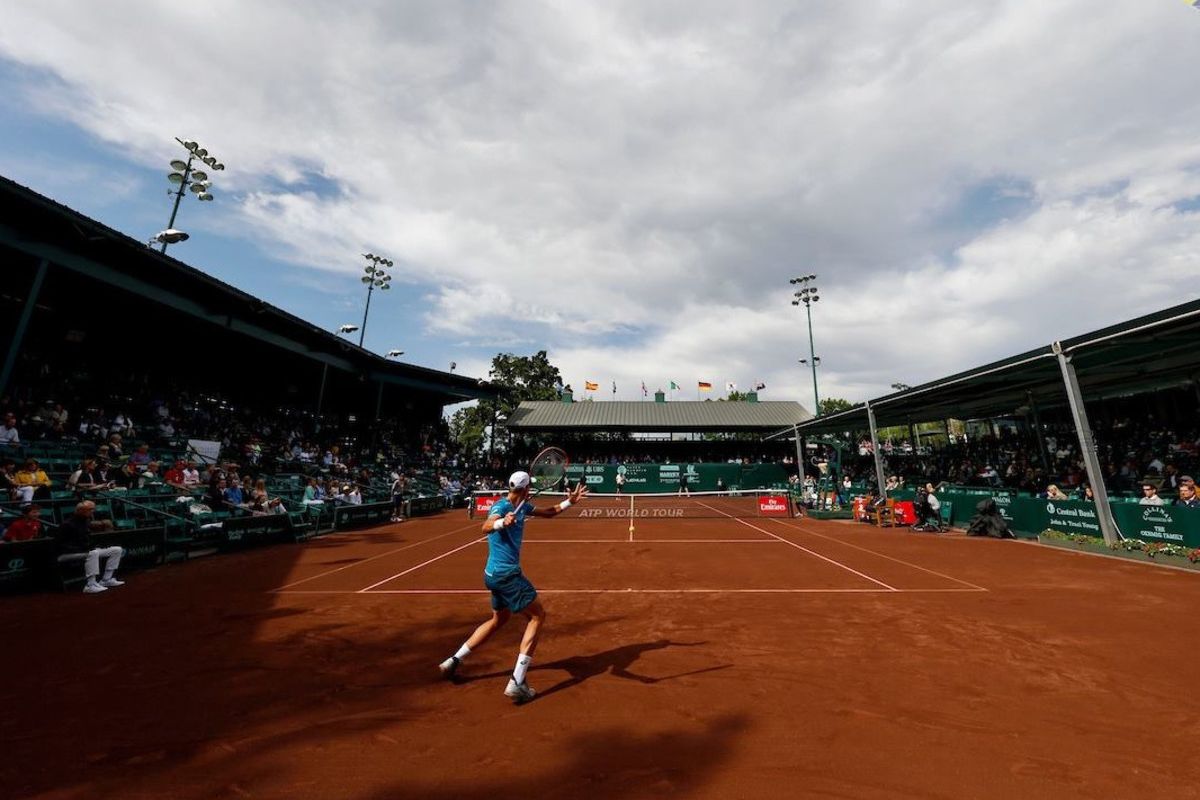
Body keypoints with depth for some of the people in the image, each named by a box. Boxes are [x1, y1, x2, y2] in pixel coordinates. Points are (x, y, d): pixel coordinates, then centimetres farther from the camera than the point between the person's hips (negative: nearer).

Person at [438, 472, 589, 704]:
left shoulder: (522, 506, 8)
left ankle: (453, 661, 33)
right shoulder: (501, 506, -19)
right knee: (537, 615, -2)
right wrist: (501, 522, -61)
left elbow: (548, 512, 19)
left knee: (500, 619, 27)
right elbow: (486, 527, -39)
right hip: (507, 574, -10)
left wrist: (569, 502, 7)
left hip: (495, 574, 10)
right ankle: (517, 684, -3)